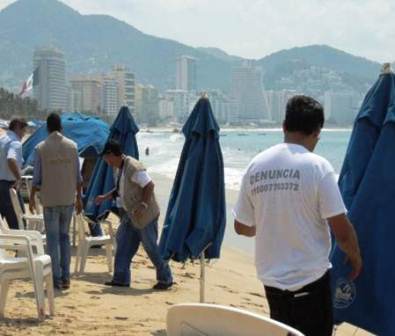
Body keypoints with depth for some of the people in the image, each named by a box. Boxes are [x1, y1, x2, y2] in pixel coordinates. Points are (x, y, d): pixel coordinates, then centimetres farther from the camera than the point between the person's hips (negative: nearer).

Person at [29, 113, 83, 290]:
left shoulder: (41, 148, -6)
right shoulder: (72, 146, 1)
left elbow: (37, 177, -5)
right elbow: (78, 176, 3)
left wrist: (32, 197, 7)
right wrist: (79, 197, 11)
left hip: (50, 199, -2)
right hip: (68, 199, 3)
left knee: (53, 238, 3)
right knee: (64, 236, 13)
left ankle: (56, 279, 2)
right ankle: (65, 277, 10)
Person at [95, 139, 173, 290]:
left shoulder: (133, 167, -22)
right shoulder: (121, 168, 9)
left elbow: (149, 185, -25)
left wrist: (143, 205, -29)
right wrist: (105, 197, 14)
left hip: (145, 215, -10)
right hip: (131, 215, 10)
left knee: (151, 247, -1)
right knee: (124, 246, 8)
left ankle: (165, 279, 11)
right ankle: (121, 278, 14)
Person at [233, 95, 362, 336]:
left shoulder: (256, 166, 0)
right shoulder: (317, 166, -14)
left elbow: (242, 227, 9)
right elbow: (342, 230, -14)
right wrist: (356, 257, 5)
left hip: (272, 277, 5)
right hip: (311, 279, -5)